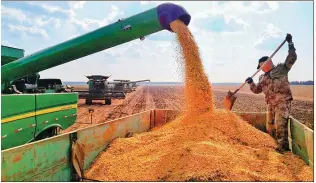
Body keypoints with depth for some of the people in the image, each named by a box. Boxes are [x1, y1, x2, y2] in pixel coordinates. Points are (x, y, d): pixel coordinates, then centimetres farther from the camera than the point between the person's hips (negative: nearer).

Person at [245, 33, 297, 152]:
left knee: (280, 124, -12)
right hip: (271, 104, 7)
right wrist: (251, 83, -1)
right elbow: (257, 90, 17)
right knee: (270, 126, 11)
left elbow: (292, 58, -7)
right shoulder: (262, 78, 18)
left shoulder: (281, 69, 3)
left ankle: (283, 146, 0)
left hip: (283, 101, -7)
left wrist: (290, 43, -12)